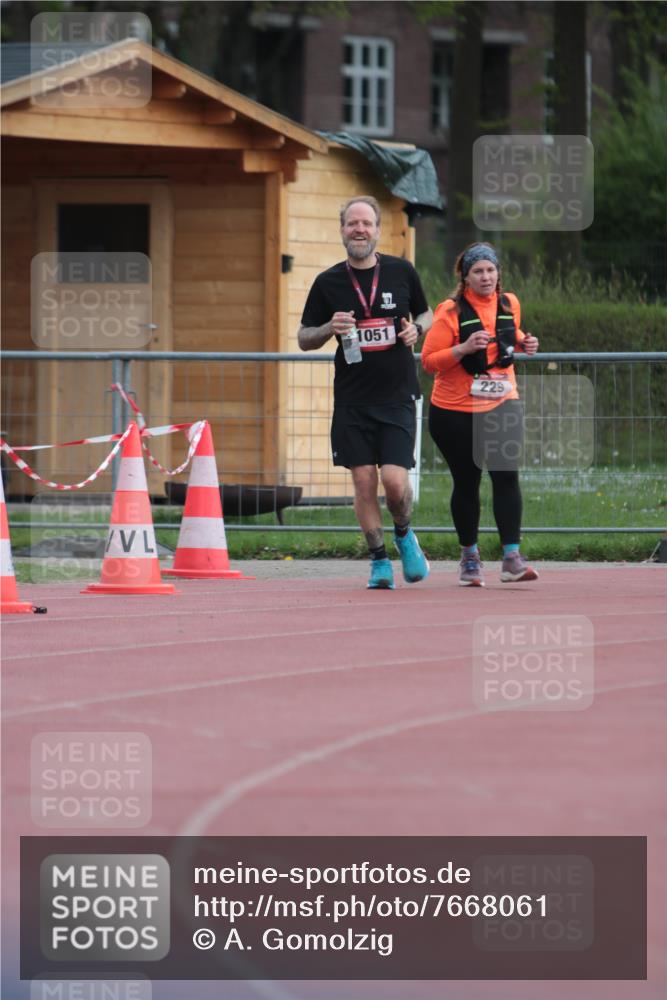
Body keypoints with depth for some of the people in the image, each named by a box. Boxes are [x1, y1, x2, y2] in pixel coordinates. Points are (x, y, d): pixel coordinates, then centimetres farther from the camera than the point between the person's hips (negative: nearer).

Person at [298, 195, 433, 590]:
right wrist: (330, 329, -13)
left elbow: (426, 314, 17)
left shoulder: (401, 272, 2)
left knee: (395, 480, -11)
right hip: (352, 399, 1)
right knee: (364, 482, -1)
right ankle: (379, 561, 13)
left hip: (397, 395, -1)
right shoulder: (328, 283, 1)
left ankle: (404, 534, 20)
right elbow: (304, 338, 8)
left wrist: (416, 329, -6)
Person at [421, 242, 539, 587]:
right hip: (455, 410, -3)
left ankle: (511, 557, -13)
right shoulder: (450, 312, -11)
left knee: (506, 475, -11)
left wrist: (523, 343, 2)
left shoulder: (509, 304, 4)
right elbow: (429, 360, -11)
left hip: (501, 405, 3)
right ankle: (469, 556, 22)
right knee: (466, 482, 6)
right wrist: (463, 349, -26)